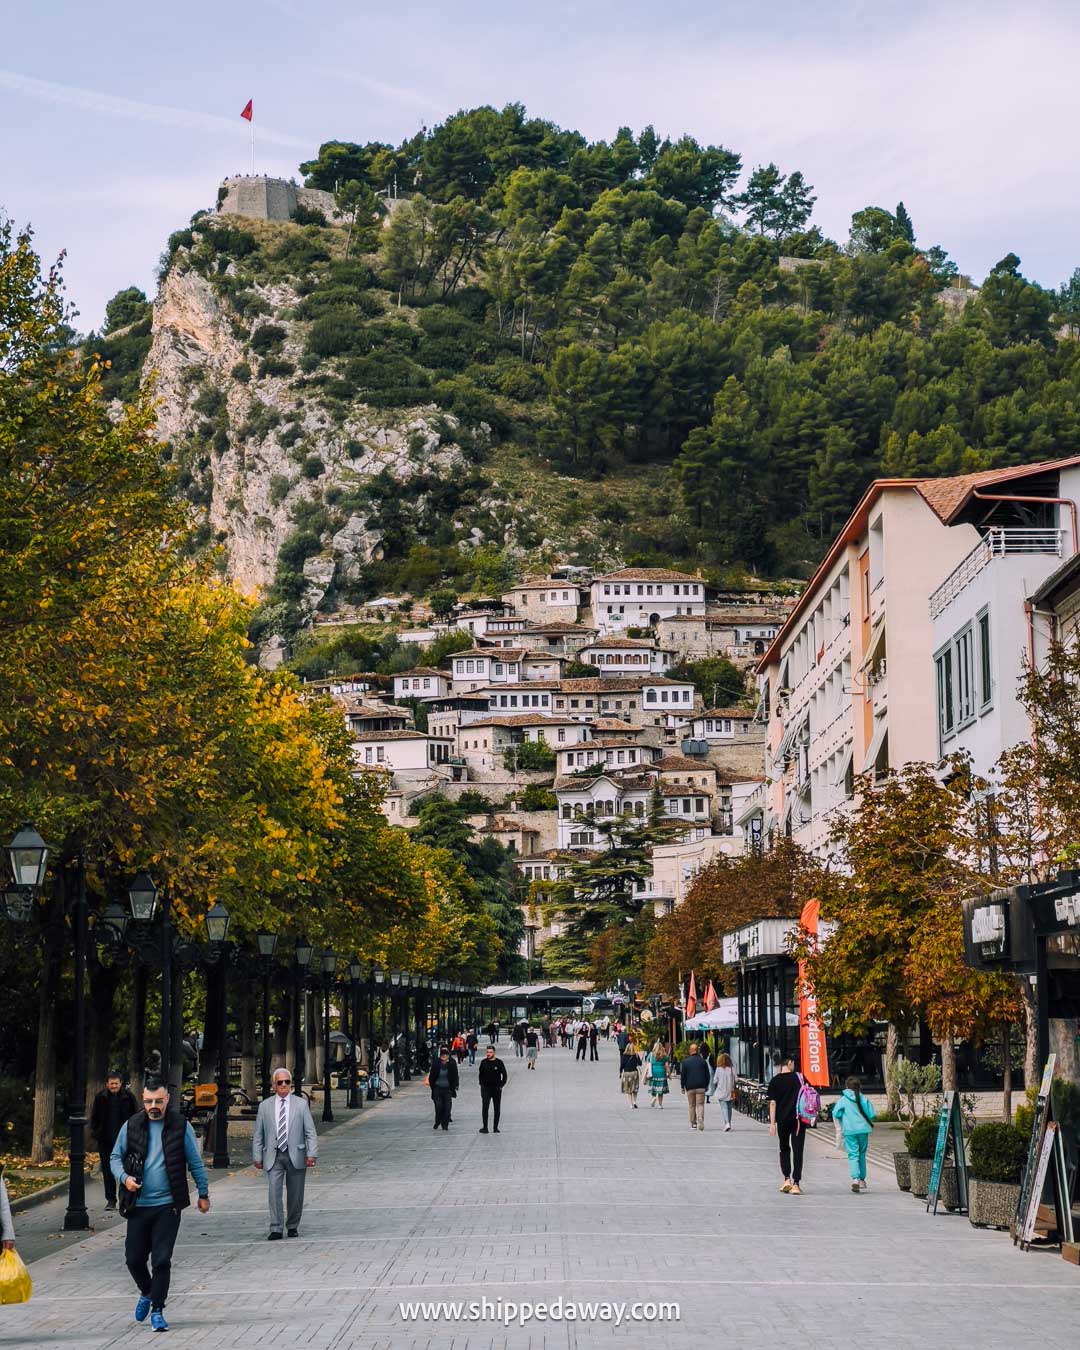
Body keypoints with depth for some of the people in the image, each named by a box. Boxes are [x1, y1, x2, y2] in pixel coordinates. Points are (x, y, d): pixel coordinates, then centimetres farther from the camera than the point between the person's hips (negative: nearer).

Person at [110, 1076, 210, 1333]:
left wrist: (203, 1193, 8)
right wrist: (124, 1177, -10)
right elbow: (115, 1157, 10)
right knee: (133, 1258, 7)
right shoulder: (131, 1126, 2)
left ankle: (157, 1310, 8)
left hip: (168, 1205, -2)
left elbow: (195, 1162, 5)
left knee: (162, 1260, -5)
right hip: (138, 1204, 2)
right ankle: (147, 1292, 37)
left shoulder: (180, 1126, -2)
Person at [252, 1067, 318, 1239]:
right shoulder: (265, 1106, 7)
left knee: (295, 1194, 6)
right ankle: (276, 1228, -7)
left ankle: (293, 1227, 20)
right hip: (273, 1156, 0)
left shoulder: (301, 1104, 4)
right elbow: (258, 1135, 9)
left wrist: (311, 1154, -9)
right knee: (274, 1192, -10)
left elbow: (311, 1132, 1)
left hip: (296, 1155, 0)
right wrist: (257, 1157, 2)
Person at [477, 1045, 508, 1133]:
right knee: (484, 1108, -6)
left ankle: (496, 1127, 13)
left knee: (497, 1109, 5)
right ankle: (485, 1127, -2)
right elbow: (480, 1074, 12)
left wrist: (501, 1085, -3)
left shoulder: (499, 1062, -4)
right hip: (485, 1089, 0)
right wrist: (481, 1084, 3)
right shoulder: (483, 1062, 1)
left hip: (496, 1089, 0)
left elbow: (505, 1075, 3)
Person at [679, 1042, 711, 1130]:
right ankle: (700, 1122, -20)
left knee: (692, 1106, 8)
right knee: (700, 1104, -1)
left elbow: (682, 1076, 2)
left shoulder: (685, 1062, 1)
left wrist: (683, 1087, 9)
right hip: (701, 1087, 0)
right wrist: (706, 1086, 17)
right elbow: (707, 1075, 9)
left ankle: (693, 1123, 9)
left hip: (690, 1087, 0)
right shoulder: (703, 1061, 5)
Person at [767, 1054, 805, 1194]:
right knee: (797, 1151, 3)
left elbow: (772, 1103, -5)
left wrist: (772, 1123, -4)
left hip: (782, 1119, 1)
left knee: (784, 1149, 18)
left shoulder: (775, 1081, -2)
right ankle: (796, 1184, -3)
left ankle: (787, 1179, 6)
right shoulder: (798, 1078, -2)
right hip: (798, 1119, -1)